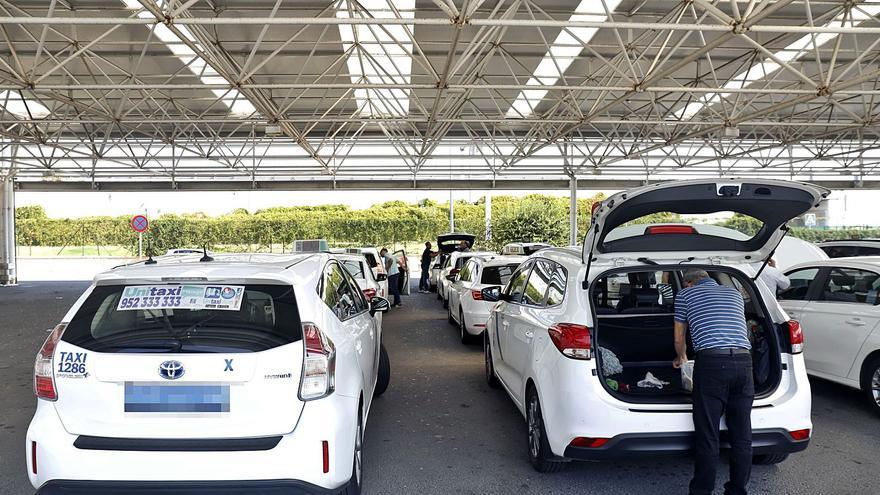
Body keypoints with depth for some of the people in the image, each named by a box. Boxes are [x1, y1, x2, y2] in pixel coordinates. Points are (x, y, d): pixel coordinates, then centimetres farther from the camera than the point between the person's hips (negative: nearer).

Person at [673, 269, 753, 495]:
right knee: (742, 436, 11)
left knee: (707, 436, 1)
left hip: (711, 361, -4)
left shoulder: (685, 294, 15)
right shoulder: (735, 293, 27)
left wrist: (681, 358, 45)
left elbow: (679, 339, 23)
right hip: (744, 360, 5)